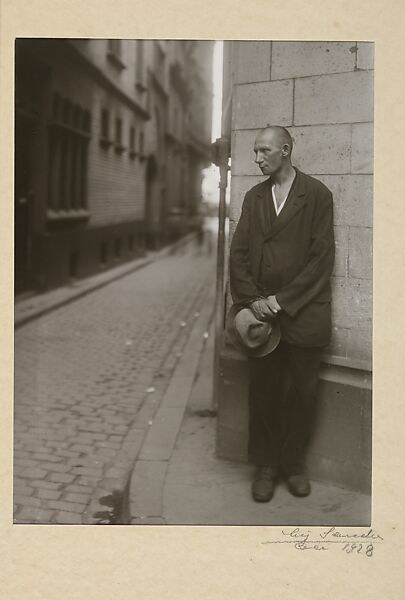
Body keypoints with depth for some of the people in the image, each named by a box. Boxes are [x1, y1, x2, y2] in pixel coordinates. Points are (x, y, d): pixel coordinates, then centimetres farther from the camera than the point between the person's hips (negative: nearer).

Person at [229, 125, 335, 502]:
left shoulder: (317, 195, -2)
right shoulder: (253, 197, 11)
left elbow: (321, 256, -7)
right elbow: (238, 253, 6)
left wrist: (283, 300, -12)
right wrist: (252, 300, -8)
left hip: (302, 315, -3)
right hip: (260, 314, 3)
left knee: (301, 393, 5)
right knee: (262, 391, 7)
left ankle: (294, 463, 23)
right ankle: (266, 465, 20)